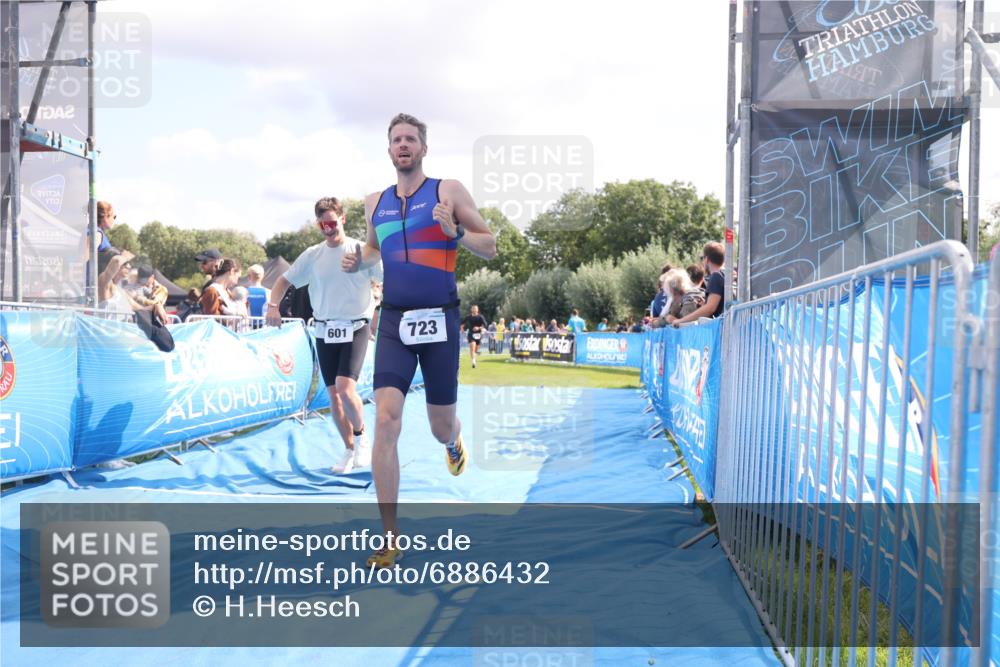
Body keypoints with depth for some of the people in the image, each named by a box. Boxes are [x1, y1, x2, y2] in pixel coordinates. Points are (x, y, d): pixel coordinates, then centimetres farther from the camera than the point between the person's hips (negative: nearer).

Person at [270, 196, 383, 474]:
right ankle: (350, 450, 21)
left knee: (345, 388, -20)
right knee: (333, 394, 5)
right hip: (325, 331, 4)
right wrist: (273, 305, -9)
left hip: (356, 329, -4)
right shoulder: (312, 255, 4)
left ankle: (361, 436, 7)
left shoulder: (362, 250, -5)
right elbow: (284, 281, 10)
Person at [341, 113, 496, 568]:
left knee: (441, 428, 9)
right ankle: (390, 538, -7)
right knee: (385, 422, -14)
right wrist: (358, 262, 6)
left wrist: (455, 231, -19)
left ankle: (453, 443, 52)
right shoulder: (375, 202, 10)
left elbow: (490, 248, 0)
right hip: (394, 321, 2)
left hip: (439, 320, -2)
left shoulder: (448, 191, -1)